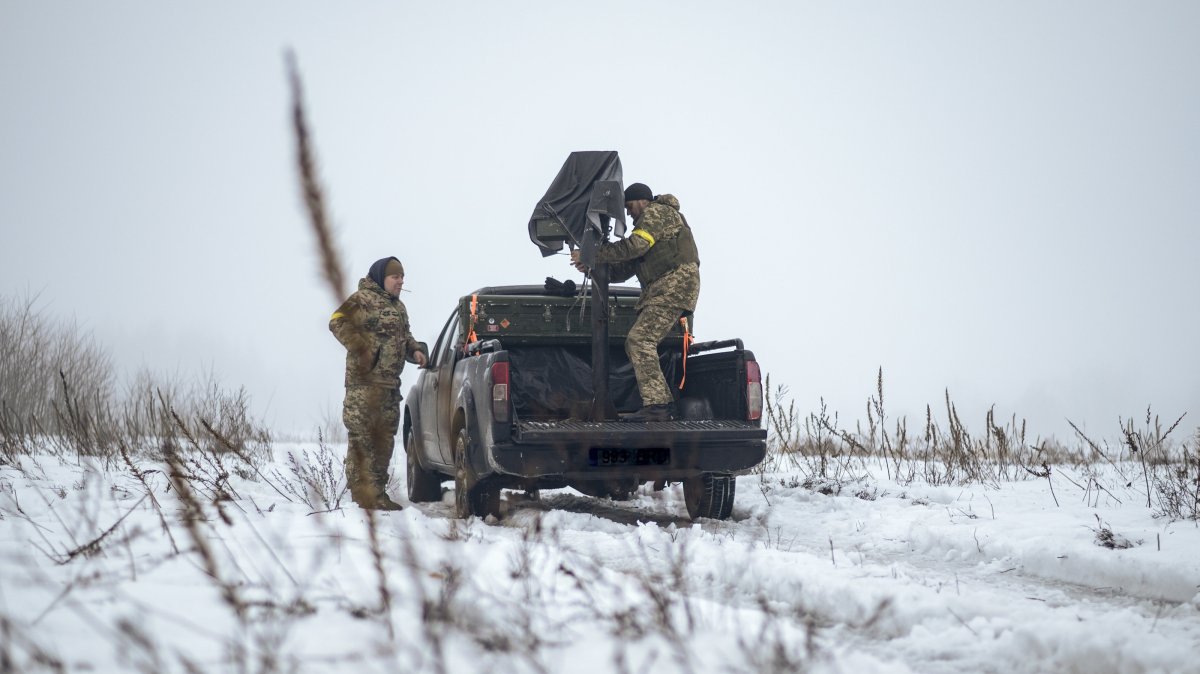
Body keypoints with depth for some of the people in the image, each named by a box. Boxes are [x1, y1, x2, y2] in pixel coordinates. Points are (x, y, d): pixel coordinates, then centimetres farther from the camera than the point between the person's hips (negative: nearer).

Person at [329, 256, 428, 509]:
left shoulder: (398, 307, 22)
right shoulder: (362, 299, -6)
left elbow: (404, 336, 32)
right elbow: (338, 322, -15)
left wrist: (416, 350, 11)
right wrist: (360, 349, -21)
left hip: (389, 383, 9)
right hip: (365, 381, -9)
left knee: (384, 438, 12)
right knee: (362, 436, -11)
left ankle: (377, 492, 18)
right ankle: (363, 492, -13)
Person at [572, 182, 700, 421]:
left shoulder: (657, 213, -3)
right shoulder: (648, 224, 29)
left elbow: (634, 246, -17)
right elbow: (626, 269, 25)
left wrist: (592, 254, -12)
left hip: (675, 284, -11)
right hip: (660, 290, 11)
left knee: (640, 339, -21)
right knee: (634, 344, 8)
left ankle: (655, 405, -28)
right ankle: (664, 404, 6)